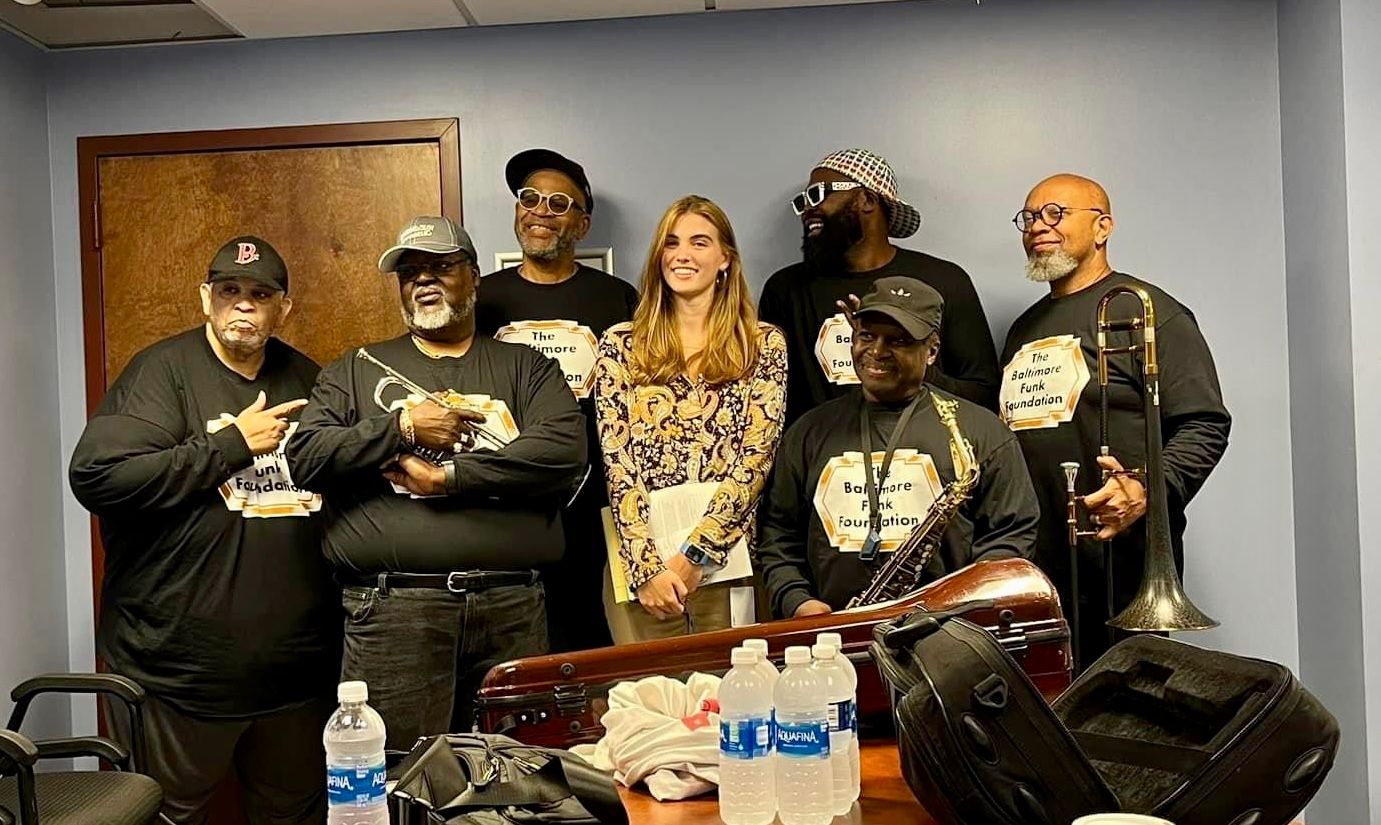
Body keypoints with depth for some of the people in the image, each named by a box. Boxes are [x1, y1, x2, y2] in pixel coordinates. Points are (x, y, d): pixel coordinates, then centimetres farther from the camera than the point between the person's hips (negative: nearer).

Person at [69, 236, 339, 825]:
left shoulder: (305, 380, 11)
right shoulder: (163, 371, -7)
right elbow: (96, 475, -21)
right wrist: (231, 445, -18)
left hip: (296, 663, 5)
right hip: (177, 666, -5)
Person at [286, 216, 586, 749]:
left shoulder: (526, 367, 13)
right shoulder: (356, 370, 17)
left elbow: (565, 450, -5)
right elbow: (304, 458, 5)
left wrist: (447, 476, -9)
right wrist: (401, 426, -5)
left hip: (512, 606, 1)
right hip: (392, 606, 0)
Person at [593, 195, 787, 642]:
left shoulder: (764, 345, 4)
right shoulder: (621, 345, 5)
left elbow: (755, 457, -4)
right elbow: (617, 461, -2)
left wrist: (696, 551, -13)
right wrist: (647, 565, -12)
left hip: (730, 559, 0)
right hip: (640, 560, 0)